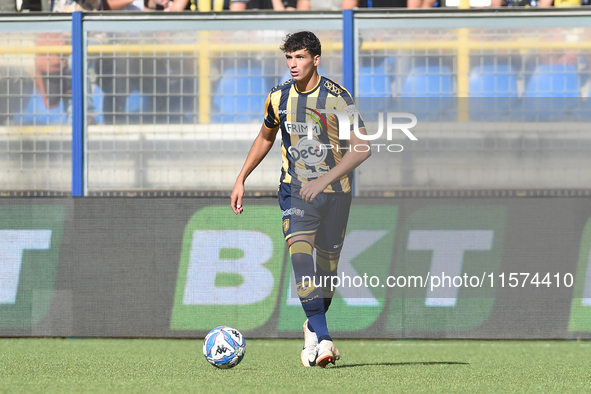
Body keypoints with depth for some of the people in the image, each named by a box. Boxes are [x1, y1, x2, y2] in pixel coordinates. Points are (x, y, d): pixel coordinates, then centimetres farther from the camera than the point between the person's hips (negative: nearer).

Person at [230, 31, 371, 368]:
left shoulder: (337, 97, -11)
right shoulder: (279, 97, 1)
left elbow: (362, 148, -15)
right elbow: (265, 138, 20)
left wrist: (324, 179, -24)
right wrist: (241, 180, 16)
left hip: (335, 192, -1)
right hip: (295, 189, 1)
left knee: (328, 264, 7)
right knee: (300, 255, -20)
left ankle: (314, 328, 34)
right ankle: (323, 340, -26)